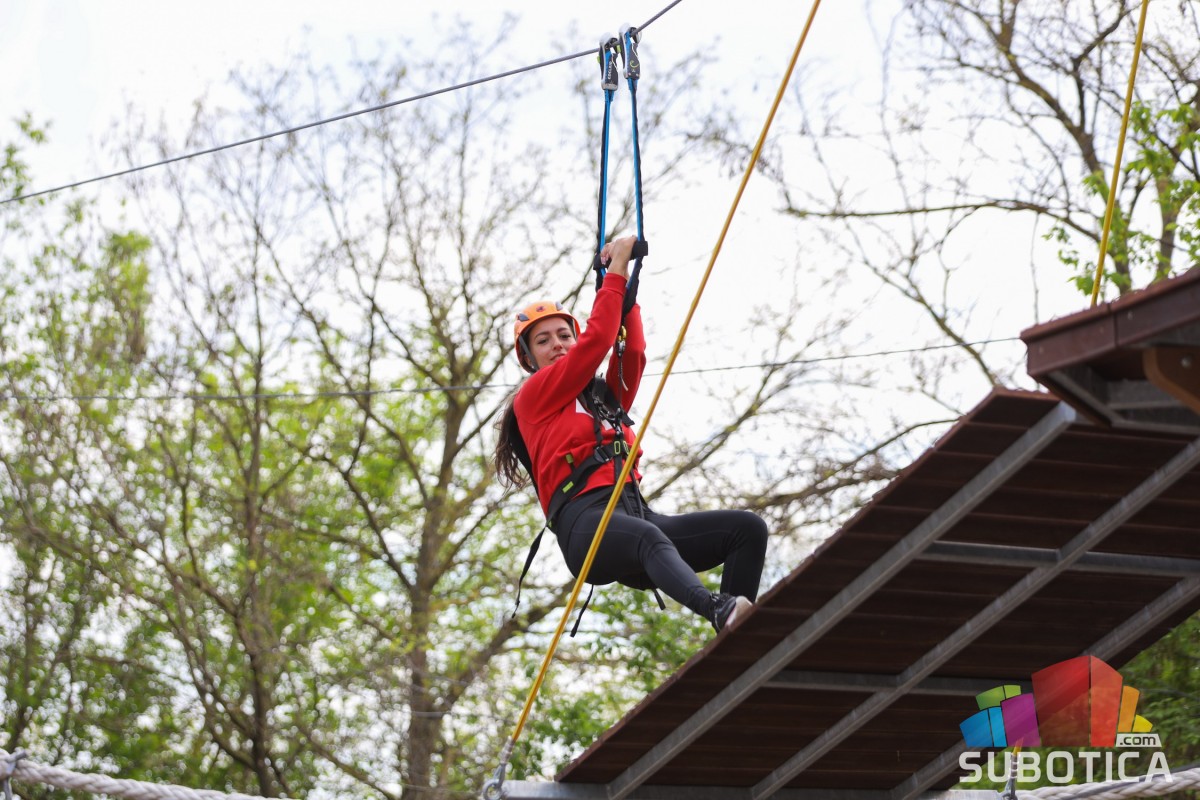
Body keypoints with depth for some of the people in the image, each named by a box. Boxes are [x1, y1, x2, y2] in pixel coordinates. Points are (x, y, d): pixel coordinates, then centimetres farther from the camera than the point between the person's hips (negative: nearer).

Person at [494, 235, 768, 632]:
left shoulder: (606, 397, 34)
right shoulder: (532, 397, 15)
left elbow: (632, 353, 17)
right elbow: (595, 342, 6)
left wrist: (625, 289, 16)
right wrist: (615, 272, 11)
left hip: (636, 511, 7)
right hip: (587, 523, -7)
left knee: (749, 528, -13)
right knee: (649, 539, -42)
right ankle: (718, 610, -71)